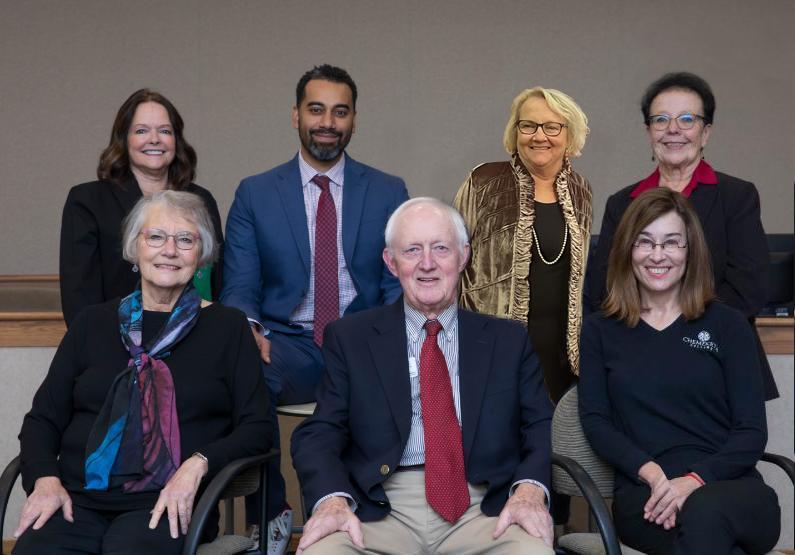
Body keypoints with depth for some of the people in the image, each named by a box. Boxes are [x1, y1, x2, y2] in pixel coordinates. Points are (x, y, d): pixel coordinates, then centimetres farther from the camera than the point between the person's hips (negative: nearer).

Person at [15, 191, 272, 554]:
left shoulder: (227, 327, 10)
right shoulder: (93, 323, 16)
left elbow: (257, 428, 5)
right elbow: (42, 419, 15)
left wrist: (198, 465, -13)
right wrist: (46, 478, -5)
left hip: (166, 503, -2)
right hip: (77, 497, 3)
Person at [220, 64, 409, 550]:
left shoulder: (389, 192, 11)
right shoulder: (255, 194, 9)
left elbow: (399, 285, 7)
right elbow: (239, 288, 6)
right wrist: (249, 330, -18)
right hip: (288, 345, 0)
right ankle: (273, 514, -11)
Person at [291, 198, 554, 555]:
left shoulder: (508, 340, 15)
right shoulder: (350, 338, 11)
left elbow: (542, 427, 9)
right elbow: (320, 433, 5)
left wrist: (530, 489, -13)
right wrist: (333, 501, -17)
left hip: (483, 509, 1)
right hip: (380, 509, 0)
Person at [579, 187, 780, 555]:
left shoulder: (727, 325, 12)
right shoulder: (599, 331, 16)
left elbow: (752, 431, 4)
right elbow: (595, 421, 5)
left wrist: (694, 480, -15)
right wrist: (651, 472, -13)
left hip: (731, 488, 0)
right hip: (644, 496, 0)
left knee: (703, 512, -37)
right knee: (699, 519, -35)